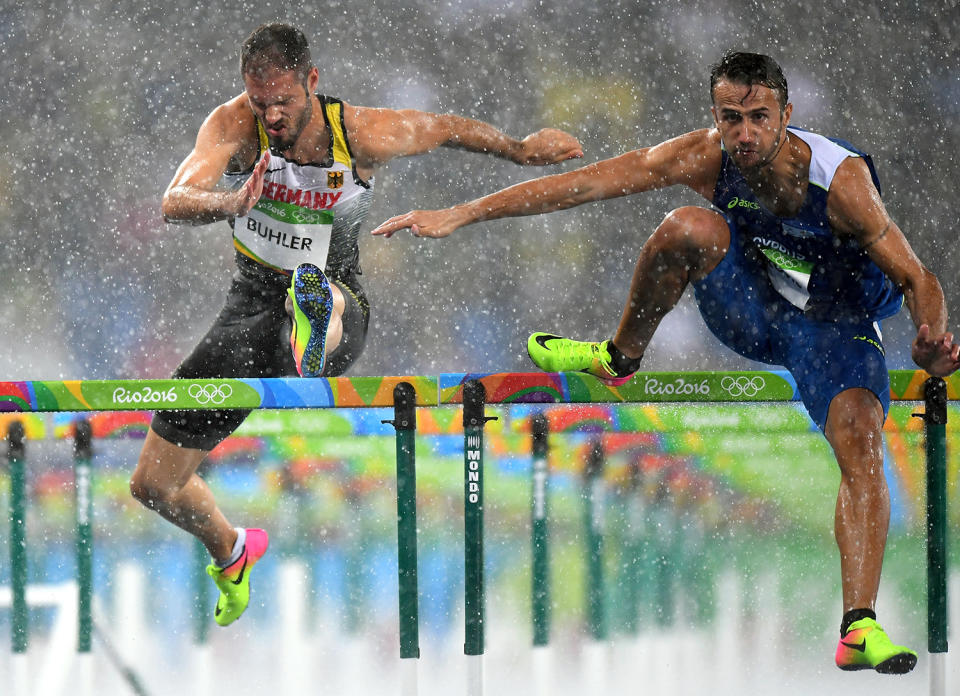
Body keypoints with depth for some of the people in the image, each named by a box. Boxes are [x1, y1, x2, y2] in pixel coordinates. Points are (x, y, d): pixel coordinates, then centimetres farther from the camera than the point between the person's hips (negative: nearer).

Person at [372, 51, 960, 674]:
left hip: (834, 323, -2)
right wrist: (460, 215, -21)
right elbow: (582, 184, -19)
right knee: (689, 227, -28)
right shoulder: (707, 157, -21)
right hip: (750, 307, 2)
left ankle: (859, 631, -27)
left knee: (861, 448, -27)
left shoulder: (841, 180, -29)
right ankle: (621, 358, -4)